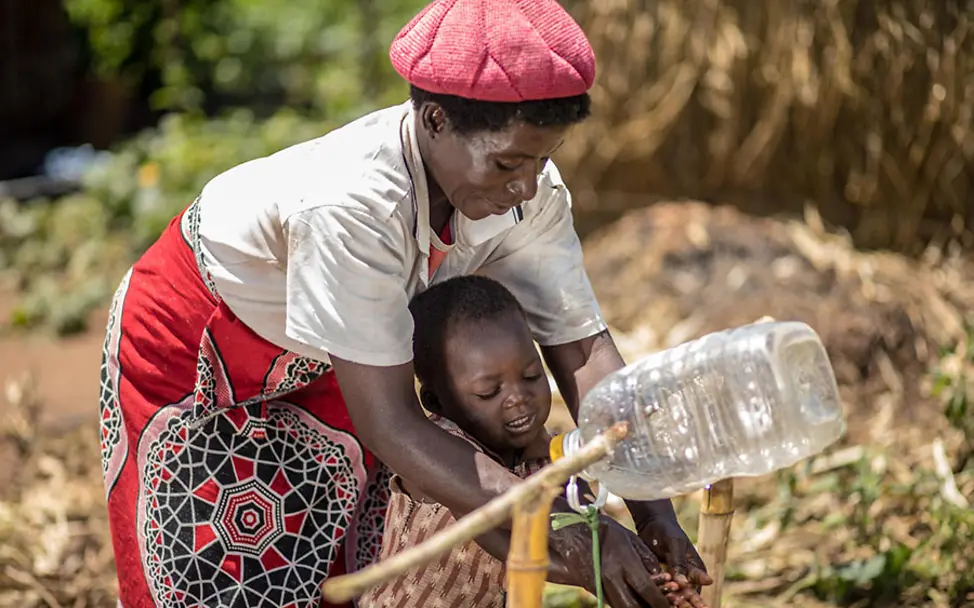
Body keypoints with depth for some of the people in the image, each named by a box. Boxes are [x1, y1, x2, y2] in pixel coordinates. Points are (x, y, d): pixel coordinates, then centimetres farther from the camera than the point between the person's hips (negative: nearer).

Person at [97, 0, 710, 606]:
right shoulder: (351, 203, -41)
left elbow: (584, 348, -18)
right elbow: (391, 425, -39)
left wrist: (654, 510, -30)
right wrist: (562, 526, -42)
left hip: (324, 363, 6)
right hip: (192, 352, -5)